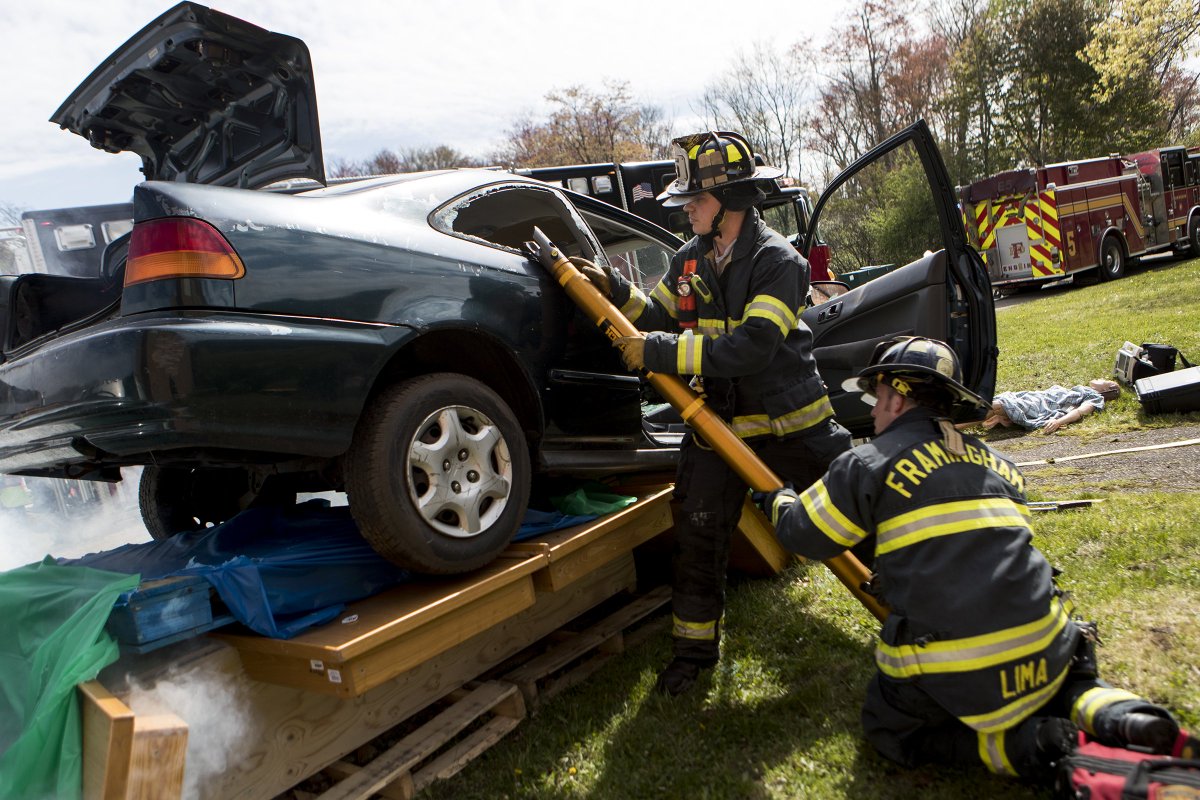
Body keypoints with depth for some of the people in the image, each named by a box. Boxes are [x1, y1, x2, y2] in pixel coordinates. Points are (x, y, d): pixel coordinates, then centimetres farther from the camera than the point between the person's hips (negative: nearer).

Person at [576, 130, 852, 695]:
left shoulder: (776, 261, -17)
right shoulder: (691, 259, 5)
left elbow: (752, 346, -29)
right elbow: (661, 318, 10)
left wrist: (662, 353, -32)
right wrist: (614, 290, -8)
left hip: (791, 425, -5)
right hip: (718, 422, 5)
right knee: (697, 536, 7)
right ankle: (695, 645, 24)